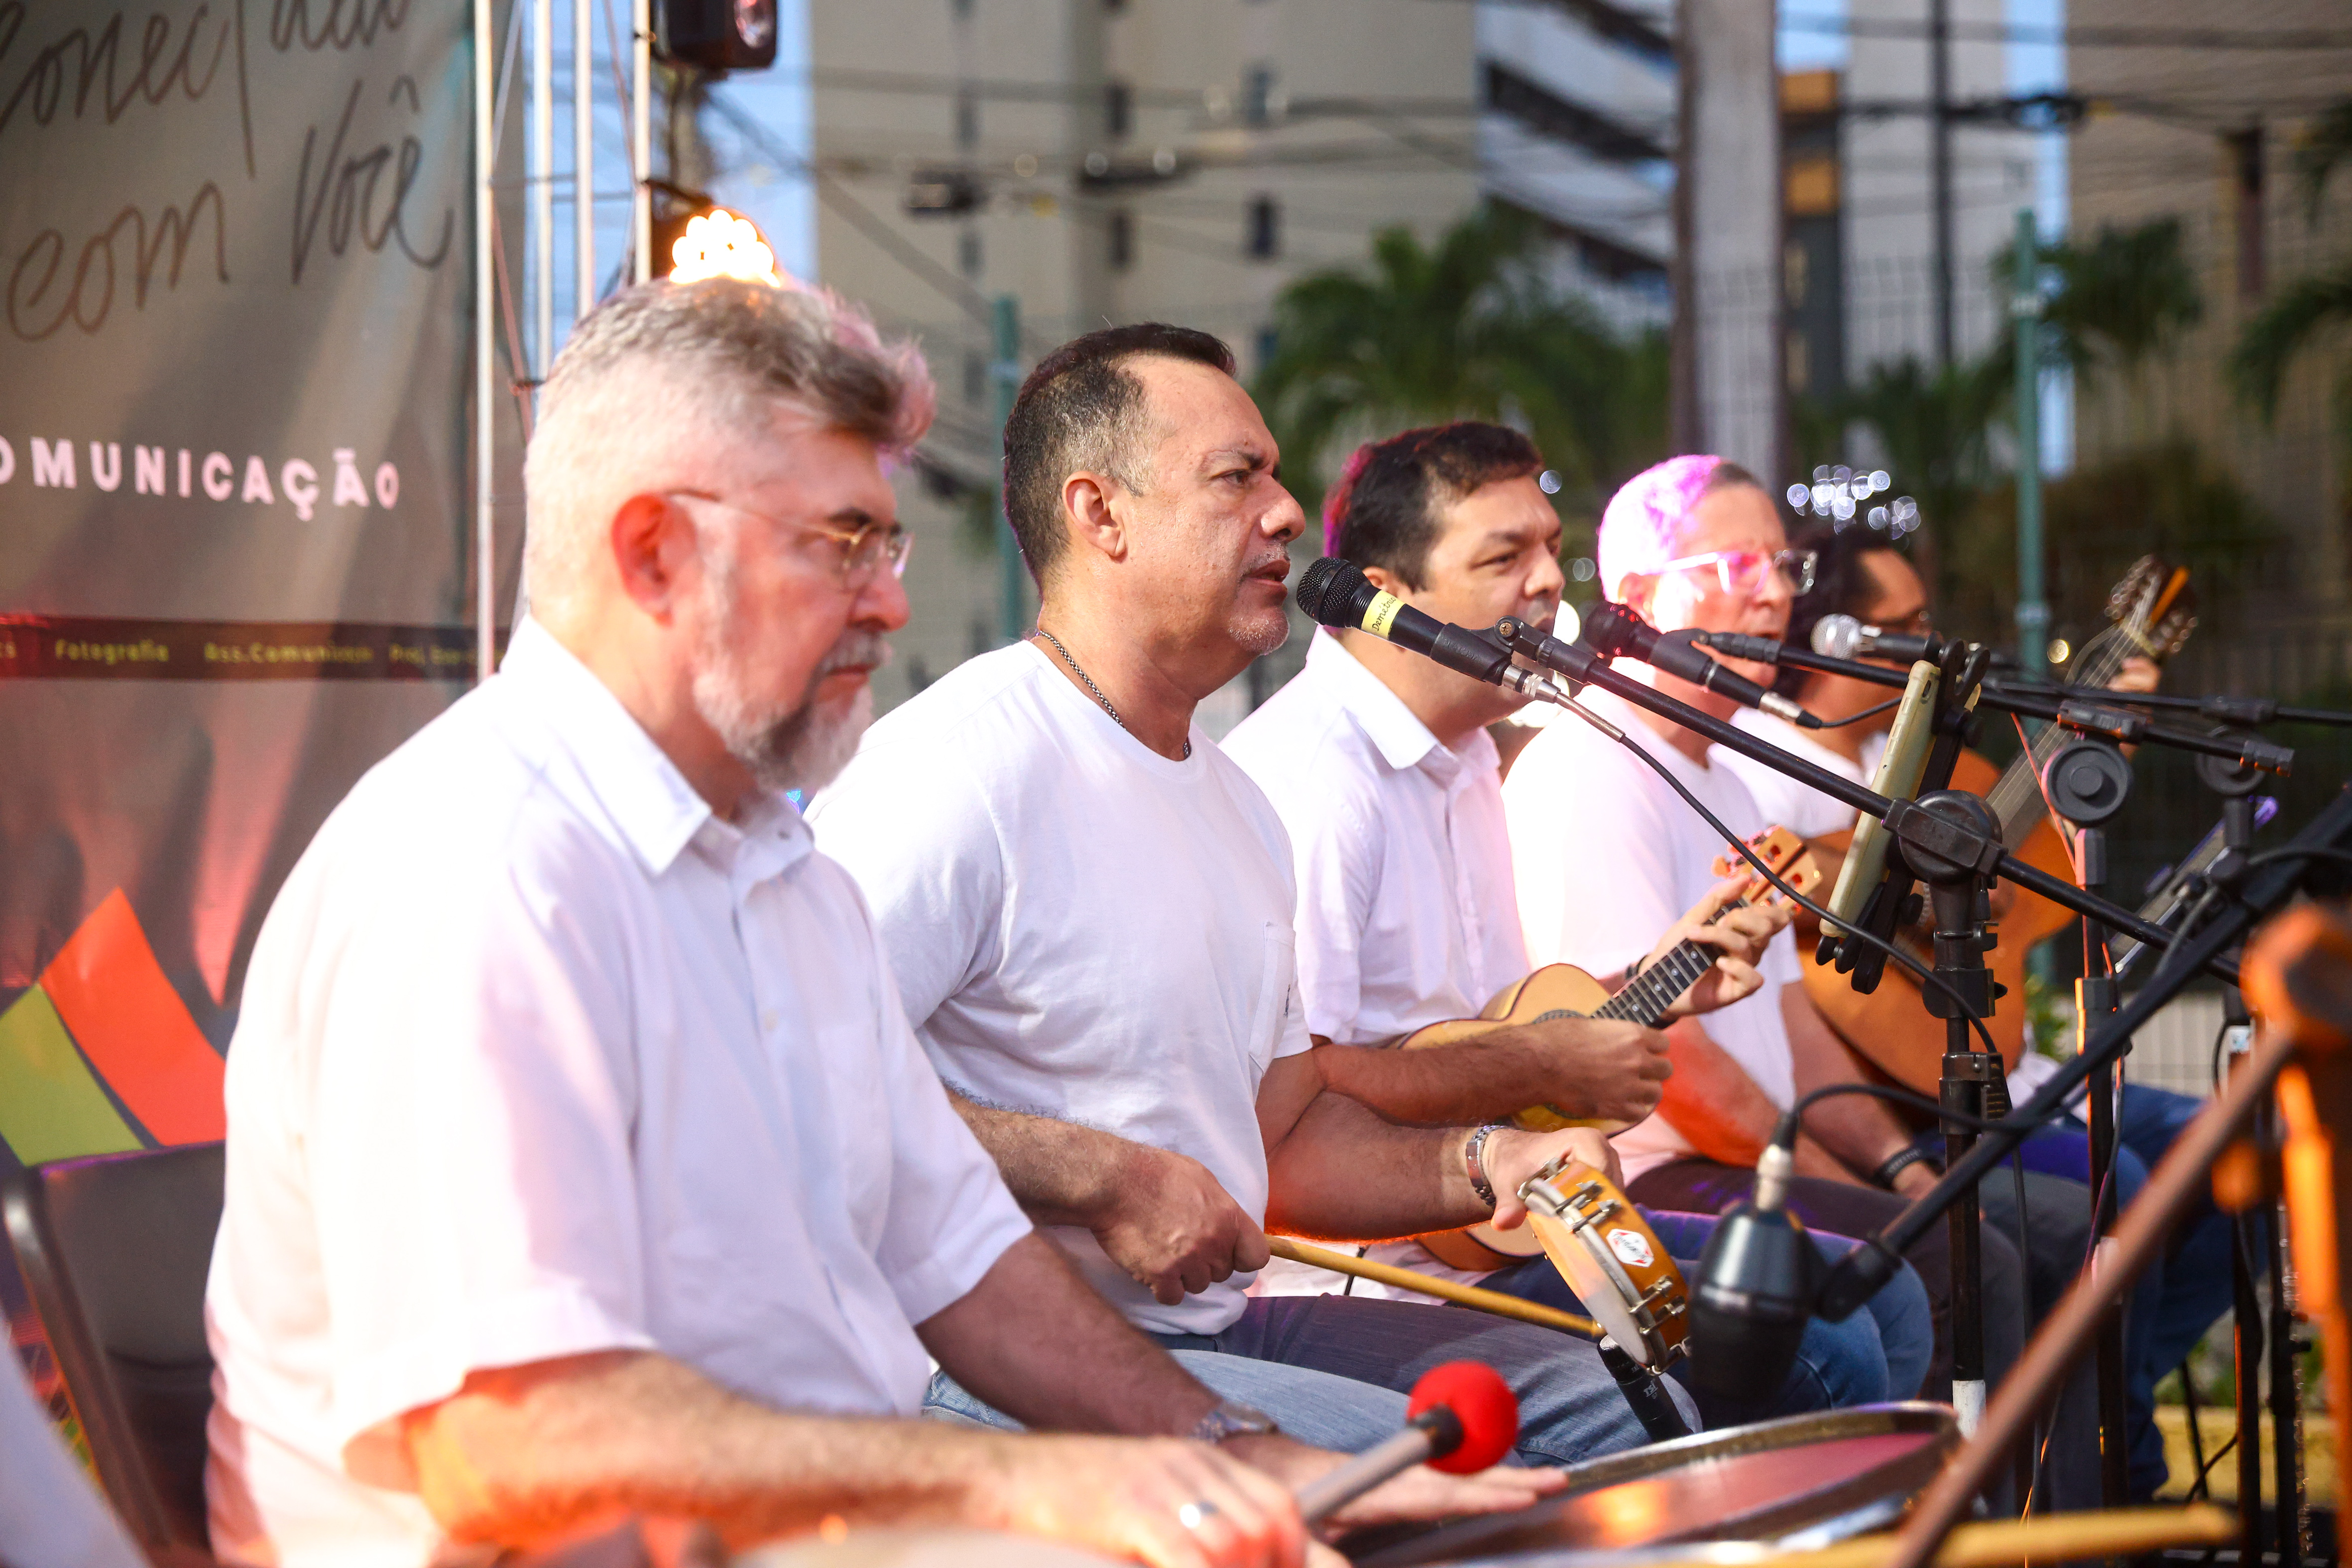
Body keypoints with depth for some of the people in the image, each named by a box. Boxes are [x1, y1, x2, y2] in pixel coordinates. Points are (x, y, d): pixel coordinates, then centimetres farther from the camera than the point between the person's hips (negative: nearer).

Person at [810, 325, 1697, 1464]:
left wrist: (1482, 1166, 4)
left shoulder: (1237, 805, 19)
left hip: (1216, 1325, 10)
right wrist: (1103, 1177, -21)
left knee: (1635, 1409, 3)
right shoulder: (956, 767, -15)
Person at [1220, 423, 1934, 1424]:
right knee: (1824, 1354, -17)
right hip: (1380, 1272, -11)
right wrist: (1542, 1070, -18)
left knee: (1878, 1297, 9)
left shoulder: (1462, 765, 18)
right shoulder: (1312, 773, -18)